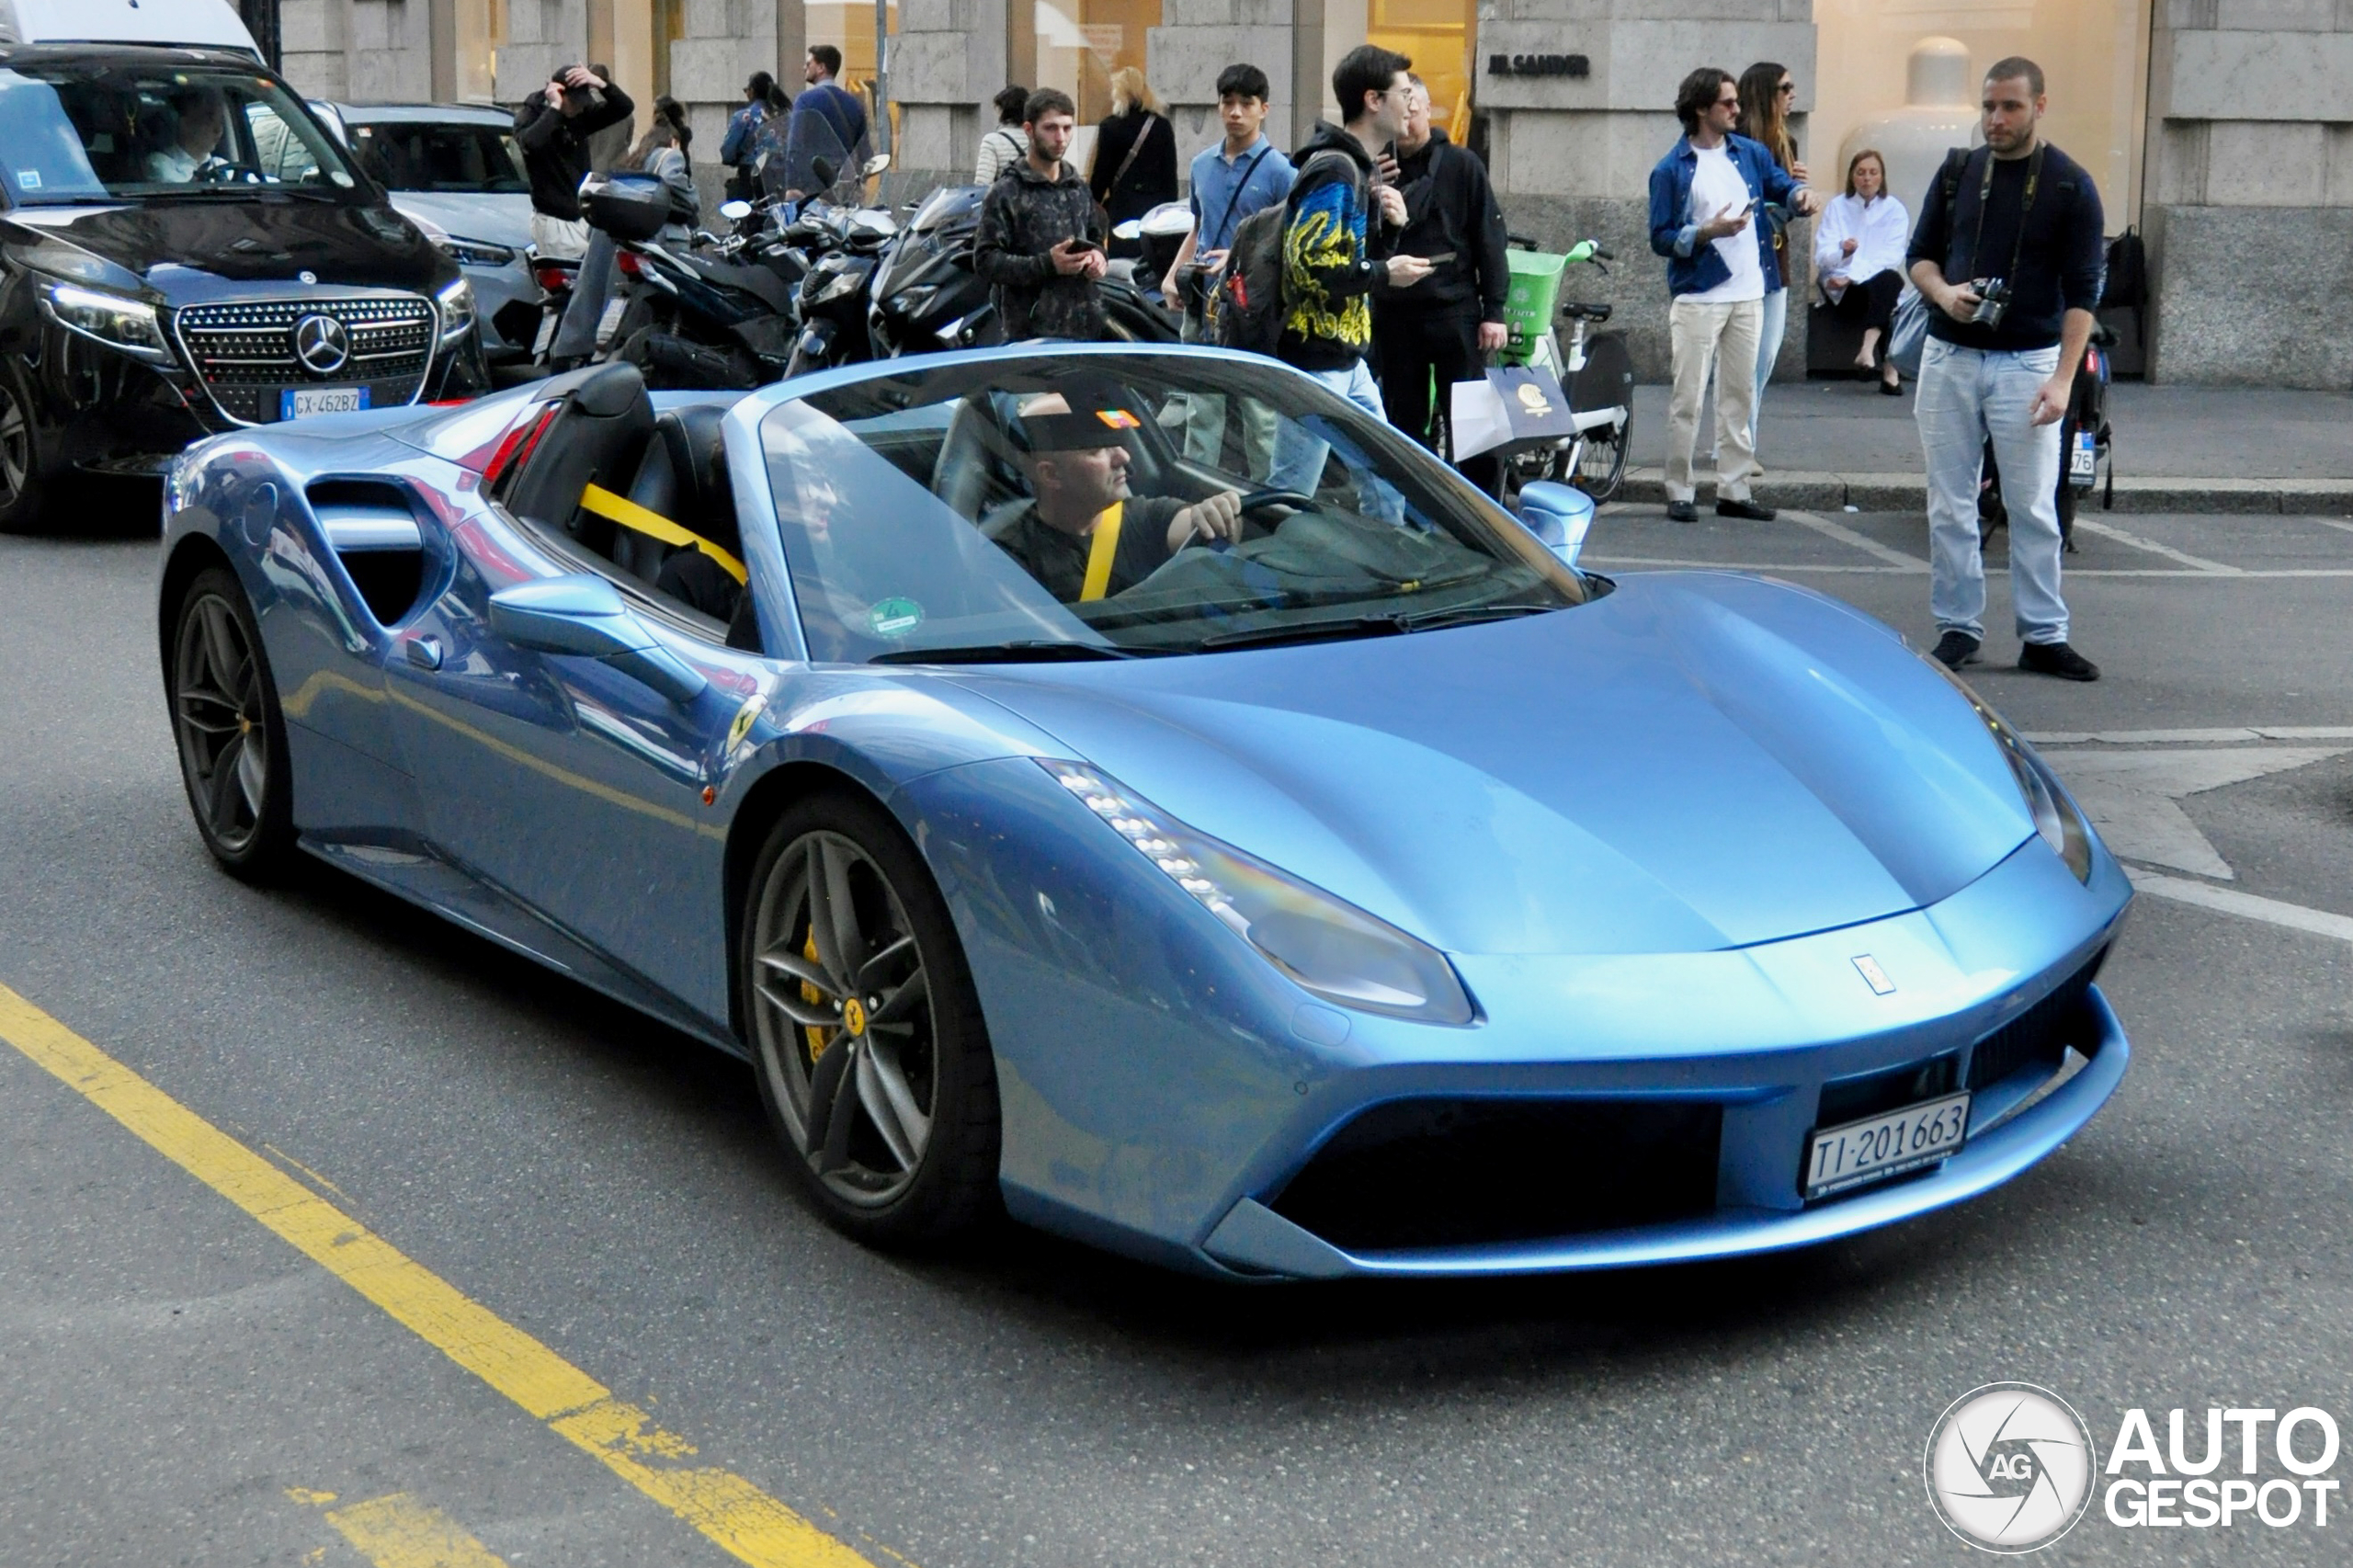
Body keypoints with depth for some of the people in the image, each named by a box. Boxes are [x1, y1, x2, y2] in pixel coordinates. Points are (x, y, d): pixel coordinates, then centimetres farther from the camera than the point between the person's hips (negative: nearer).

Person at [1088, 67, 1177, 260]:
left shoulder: (1111, 126, -5)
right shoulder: (1162, 125, 7)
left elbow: (1101, 174, -3)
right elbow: (1171, 174, 9)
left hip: (1124, 208, -4)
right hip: (1157, 206, 4)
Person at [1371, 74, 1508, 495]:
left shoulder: (1462, 166, 3)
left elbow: (1489, 239, 2)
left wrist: (1493, 310, -5)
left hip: (1453, 310, -3)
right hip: (1393, 314, 3)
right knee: (1404, 422, 8)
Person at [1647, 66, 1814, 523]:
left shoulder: (1749, 153, 8)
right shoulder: (1672, 170, -5)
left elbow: (1780, 182, 15)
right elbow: (1660, 238, -7)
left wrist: (1799, 195, -8)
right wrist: (1708, 233, -20)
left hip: (1748, 295, 5)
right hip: (1698, 299, -5)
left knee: (1739, 396, 10)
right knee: (1688, 398, -4)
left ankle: (1733, 491, 16)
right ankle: (1679, 492, 2)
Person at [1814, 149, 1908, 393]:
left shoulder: (1895, 210, 5)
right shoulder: (1836, 207, 6)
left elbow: (1890, 257, -8)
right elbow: (1822, 256, -4)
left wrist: (1852, 277, -21)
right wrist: (1842, 250, -28)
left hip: (1880, 284, 1)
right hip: (1841, 290, -1)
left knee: (1891, 280, -34)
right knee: (1878, 288, -32)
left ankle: (1868, 351, -48)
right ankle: (1889, 370, -37)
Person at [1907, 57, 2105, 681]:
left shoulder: (2071, 186, -3)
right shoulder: (1957, 172, 6)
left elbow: (2082, 291, -5)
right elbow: (1920, 253, 14)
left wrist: (2063, 377, -14)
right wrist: (1943, 292, -10)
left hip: (2027, 364, -3)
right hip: (1949, 358, 3)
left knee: (2034, 507, 0)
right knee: (1950, 505, 5)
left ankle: (2044, 637, 7)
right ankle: (1958, 627, 14)